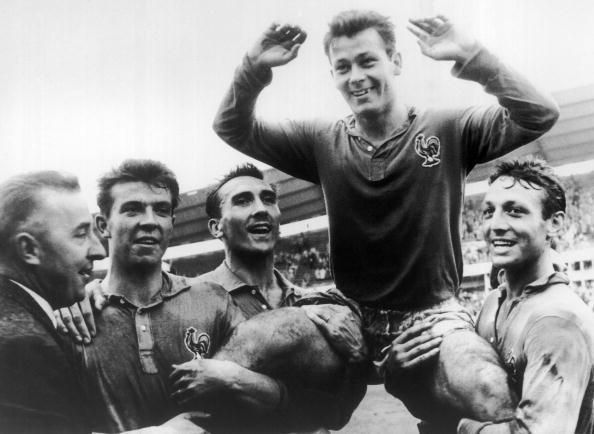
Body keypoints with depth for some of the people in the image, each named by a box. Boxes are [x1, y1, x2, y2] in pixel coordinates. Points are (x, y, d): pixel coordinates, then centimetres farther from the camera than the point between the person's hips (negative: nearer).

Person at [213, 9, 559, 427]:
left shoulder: (448, 130, -3)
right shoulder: (324, 142, 6)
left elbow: (539, 116, -13)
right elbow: (233, 129, 8)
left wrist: (470, 56, -23)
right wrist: (254, 70, -11)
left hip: (433, 316, -4)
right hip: (354, 319, 4)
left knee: (492, 394, -33)